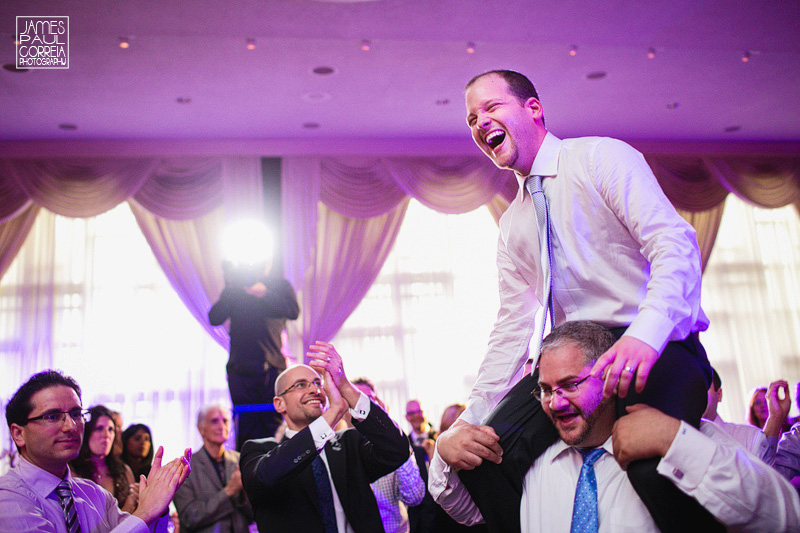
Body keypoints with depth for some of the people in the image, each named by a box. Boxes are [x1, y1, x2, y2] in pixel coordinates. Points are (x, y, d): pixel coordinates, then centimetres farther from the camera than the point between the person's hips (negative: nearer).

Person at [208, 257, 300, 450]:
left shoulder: (280, 286, 11)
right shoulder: (235, 289, 15)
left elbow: (293, 311, -7)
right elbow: (214, 318, 4)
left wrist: (264, 293, -14)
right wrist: (230, 288, -5)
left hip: (271, 367, -1)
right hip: (240, 367, 2)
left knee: (273, 425, -4)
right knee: (245, 426, 1)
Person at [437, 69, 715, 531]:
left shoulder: (600, 157, -1)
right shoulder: (512, 224, 17)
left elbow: (675, 242, -14)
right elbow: (515, 327, 13)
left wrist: (646, 334, -32)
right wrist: (470, 420, 3)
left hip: (657, 351, -5)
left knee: (655, 465, -33)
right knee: (484, 455, -13)